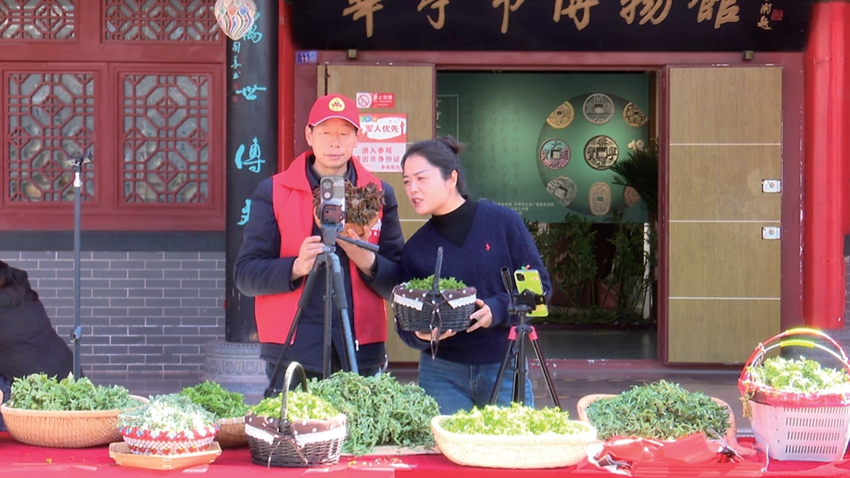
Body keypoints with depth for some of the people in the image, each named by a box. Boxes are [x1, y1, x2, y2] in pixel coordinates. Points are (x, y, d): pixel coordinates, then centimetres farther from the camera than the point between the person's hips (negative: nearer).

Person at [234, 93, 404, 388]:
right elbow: (245, 275, 0)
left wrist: (367, 261, -12)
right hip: (293, 353, -1)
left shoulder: (379, 194, 10)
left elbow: (399, 284, 8)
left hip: (361, 354, 2)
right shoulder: (273, 192, 6)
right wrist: (296, 267, -17)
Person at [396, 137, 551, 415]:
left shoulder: (503, 222, -3)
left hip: (504, 369, -1)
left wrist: (498, 310, -18)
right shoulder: (415, 248, 4)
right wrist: (421, 334, -16)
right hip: (442, 374, 1)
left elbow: (540, 285, -2)